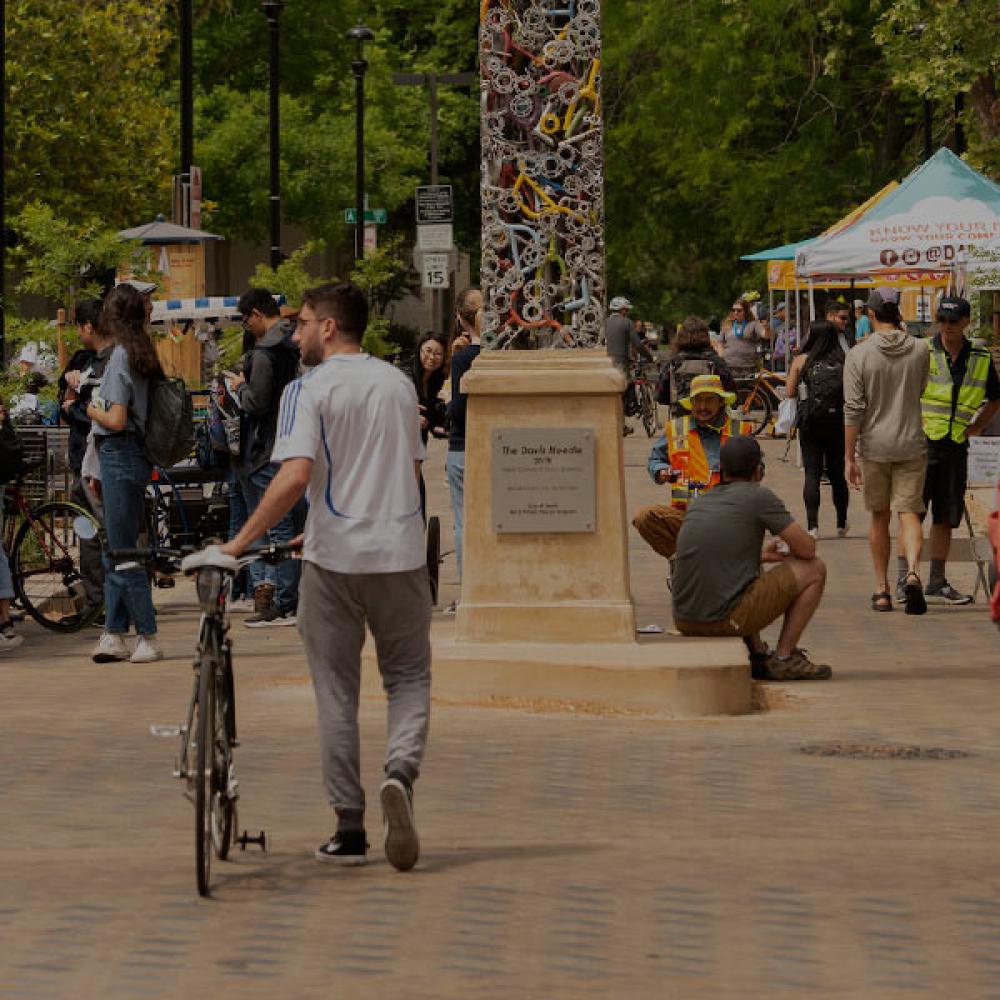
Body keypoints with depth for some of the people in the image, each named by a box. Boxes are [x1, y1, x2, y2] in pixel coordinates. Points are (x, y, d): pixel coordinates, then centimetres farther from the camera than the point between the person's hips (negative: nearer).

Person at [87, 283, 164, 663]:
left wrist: (92, 409, -2)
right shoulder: (140, 353, 11)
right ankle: (115, 634, 14)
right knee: (116, 550, 12)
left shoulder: (120, 356, -15)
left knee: (122, 551, -5)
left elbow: (116, 420, -19)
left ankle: (148, 637, -4)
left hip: (119, 456, -9)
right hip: (134, 456, 9)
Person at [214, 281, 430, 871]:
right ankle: (402, 768, -17)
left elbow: (296, 475, -19)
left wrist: (241, 542, -15)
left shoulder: (310, 390, -8)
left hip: (334, 557, -3)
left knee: (337, 692, 7)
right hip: (400, 551, 3)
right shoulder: (399, 383, 9)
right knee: (408, 676, 13)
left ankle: (350, 829, 6)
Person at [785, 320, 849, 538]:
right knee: (837, 473, 14)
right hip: (837, 422, 1)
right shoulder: (844, 361, -2)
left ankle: (812, 526, -10)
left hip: (810, 423, -1)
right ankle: (842, 524, 23)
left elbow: (790, 393, 0)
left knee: (812, 473, 1)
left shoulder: (802, 361, -2)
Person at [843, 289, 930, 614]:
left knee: (879, 517, 12)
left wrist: (849, 457, -7)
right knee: (909, 513, 0)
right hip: (911, 444, 1)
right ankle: (912, 572, -25)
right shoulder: (919, 351, -2)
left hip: (874, 444, -1)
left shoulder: (859, 354, -9)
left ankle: (882, 590, 15)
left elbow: (853, 410, -11)